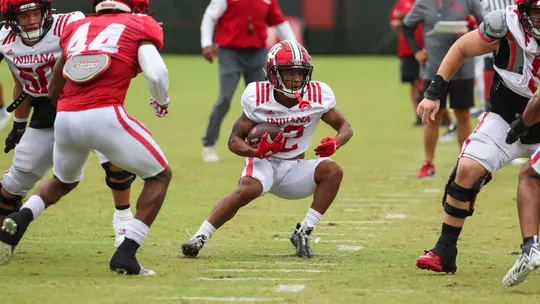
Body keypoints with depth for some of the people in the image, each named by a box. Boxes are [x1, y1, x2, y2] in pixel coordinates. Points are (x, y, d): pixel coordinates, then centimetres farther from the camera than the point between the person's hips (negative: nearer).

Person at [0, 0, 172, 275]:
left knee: (63, 181, 34)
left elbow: (53, 92, 26)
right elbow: (155, 74, -6)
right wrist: (162, 102, 15)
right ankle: (126, 255, 1)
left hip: (64, 119, 5)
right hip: (104, 116, -5)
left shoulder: (76, 28, 24)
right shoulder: (139, 26, 12)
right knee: (159, 176, 15)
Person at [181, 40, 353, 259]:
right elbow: (234, 140, -10)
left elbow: (344, 127, 2)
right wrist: (256, 151, -33)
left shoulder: (318, 97, -12)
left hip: (293, 169, 3)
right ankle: (199, 238, -31)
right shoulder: (258, 98, -16)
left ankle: (303, 233, -15)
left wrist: (335, 143, -23)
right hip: (263, 164, -3)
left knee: (332, 171, -23)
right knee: (247, 189, -36)